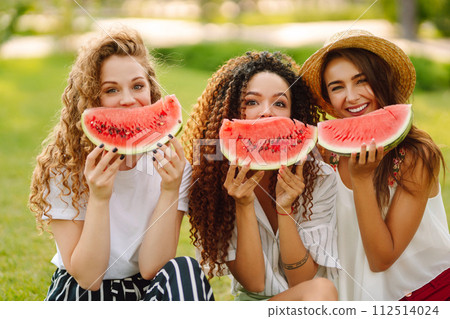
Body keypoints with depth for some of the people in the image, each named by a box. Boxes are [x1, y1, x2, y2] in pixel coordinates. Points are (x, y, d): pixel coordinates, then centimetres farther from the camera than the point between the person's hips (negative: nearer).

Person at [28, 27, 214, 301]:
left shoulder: (171, 164, -6)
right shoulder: (62, 168, -11)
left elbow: (151, 270, -12)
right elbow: (87, 278, -14)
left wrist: (170, 191, -23)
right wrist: (98, 198, -26)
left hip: (150, 296, 2)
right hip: (82, 297, -2)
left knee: (184, 270, -28)